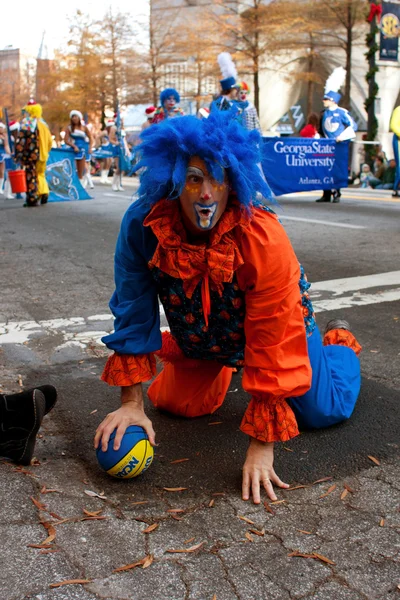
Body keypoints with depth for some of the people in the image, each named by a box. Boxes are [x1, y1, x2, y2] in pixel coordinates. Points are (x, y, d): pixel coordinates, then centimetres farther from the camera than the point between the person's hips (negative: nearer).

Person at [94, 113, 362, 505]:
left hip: (271, 321, -3)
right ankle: (222, 368, 39)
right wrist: (131, 402, -17)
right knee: (174, 403, 6)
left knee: (323, 410, -1)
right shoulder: (141, 225, -31)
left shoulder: (266, 241, -41)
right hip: (198, 333, 3)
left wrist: (261, 447, -32)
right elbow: (133, 313, -18)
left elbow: (274, 347, -36)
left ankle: (339, 342, 33)